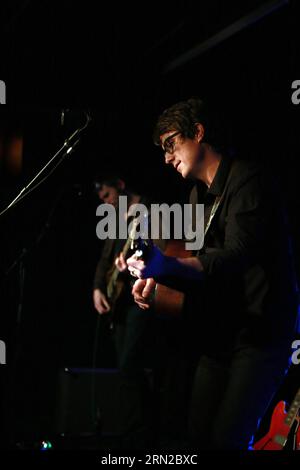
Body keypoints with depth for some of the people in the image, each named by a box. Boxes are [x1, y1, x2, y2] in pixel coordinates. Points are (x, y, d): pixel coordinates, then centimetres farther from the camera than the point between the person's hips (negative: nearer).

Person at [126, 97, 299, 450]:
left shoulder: (247, 179, -13)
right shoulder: (199, 196, 16)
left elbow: (237, 256, -28)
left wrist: (168, 265, -43)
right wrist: (153, 275, -3)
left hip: (261, 332, -9)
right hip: (219, 335, 9)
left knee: (227, 439, -17)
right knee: (198, 435, 6)